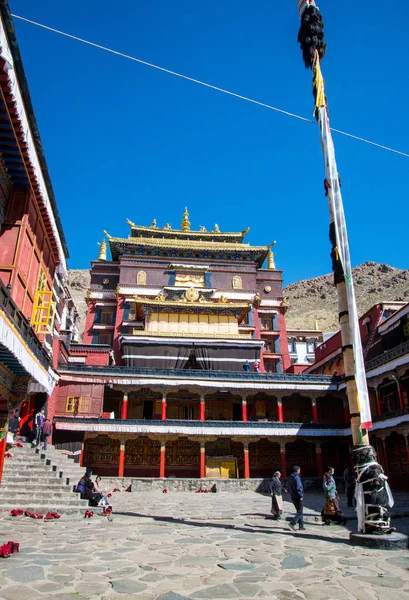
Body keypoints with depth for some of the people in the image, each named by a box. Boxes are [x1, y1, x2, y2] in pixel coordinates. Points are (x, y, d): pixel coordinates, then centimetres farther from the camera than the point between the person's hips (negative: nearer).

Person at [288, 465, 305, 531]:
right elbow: (298, 487, -21)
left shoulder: (291, 477, 14)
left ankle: (301, 526, 18)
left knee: (300, 511, 16)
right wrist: (301, 496, -16)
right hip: (298, 497, -9)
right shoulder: (297, 477, -15)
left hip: (293, 497, 9)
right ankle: (292, 523, -17)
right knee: (300, 512, -6)